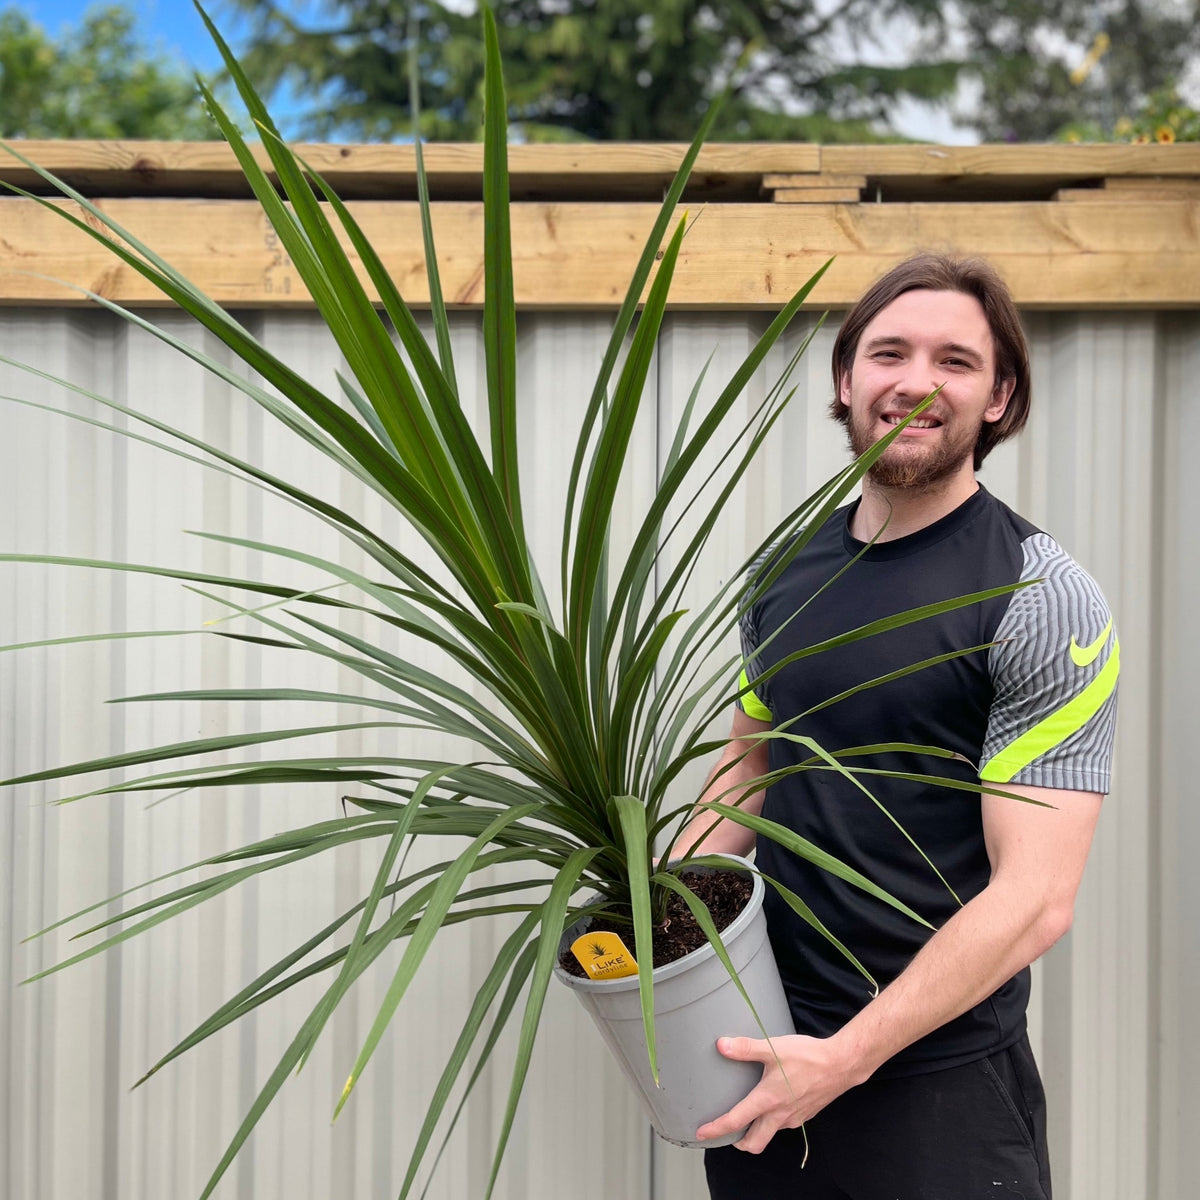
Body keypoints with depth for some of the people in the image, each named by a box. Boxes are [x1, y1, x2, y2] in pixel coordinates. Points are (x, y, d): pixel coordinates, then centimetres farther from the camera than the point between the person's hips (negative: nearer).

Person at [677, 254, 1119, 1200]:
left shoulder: (1042, 600, -14)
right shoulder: (785, 571, 3)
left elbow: (1034, 900, -18)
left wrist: (850, 1057, -22)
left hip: (935, 1079, -5)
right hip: (764, 1053, 5)